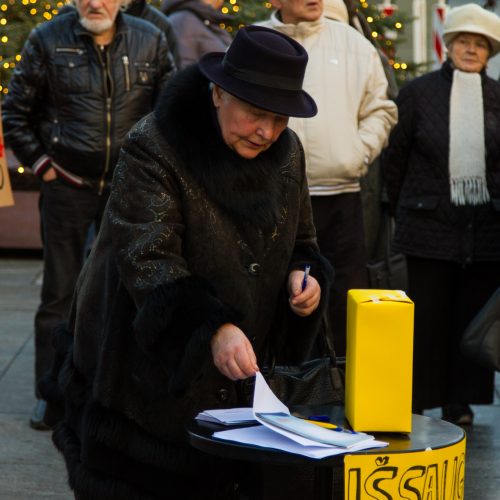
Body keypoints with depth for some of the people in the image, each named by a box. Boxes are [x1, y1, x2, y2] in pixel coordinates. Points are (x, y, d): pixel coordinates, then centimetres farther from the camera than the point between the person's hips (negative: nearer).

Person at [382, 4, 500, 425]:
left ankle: (460, 401, 18)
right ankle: (417, 402, 13)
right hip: (431, 224, -2)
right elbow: (396, 156, 5)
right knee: (427, 315, 3)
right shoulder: (419, 92, 1)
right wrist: (403, 208, 7)